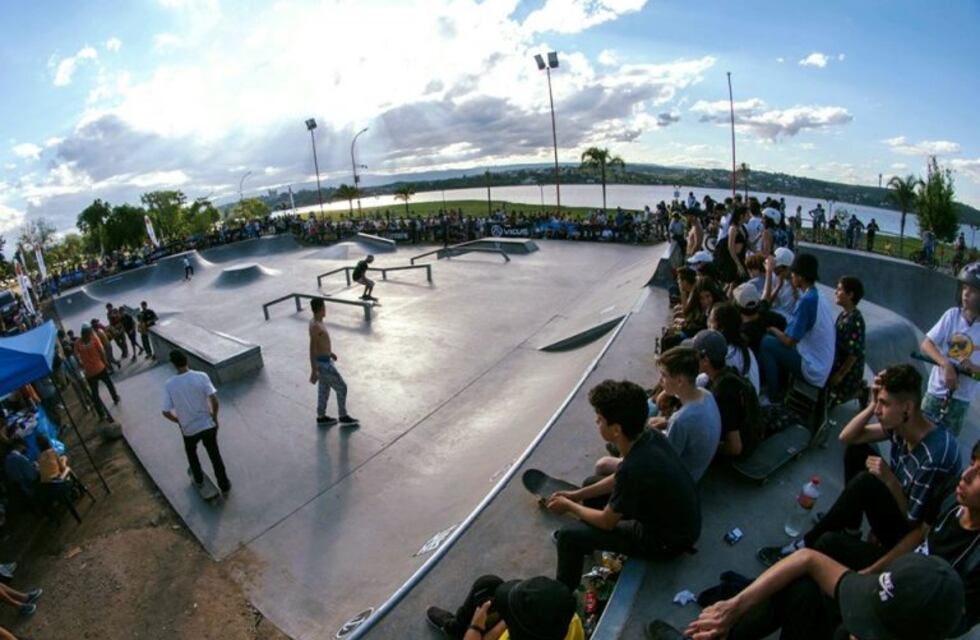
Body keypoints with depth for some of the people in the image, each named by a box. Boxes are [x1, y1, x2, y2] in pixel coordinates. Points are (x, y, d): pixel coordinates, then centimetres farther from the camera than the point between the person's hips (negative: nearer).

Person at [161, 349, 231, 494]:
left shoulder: (169, 385, -13)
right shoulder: (201, 376, -15)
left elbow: (166, 412, -11)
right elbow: (215, 402, -21)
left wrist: (179, 421, 9)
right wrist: (214, 417, -2)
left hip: (189, 429, 0)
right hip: (208, 425, 0)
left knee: (191, 452, 31)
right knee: (214, 455, 18)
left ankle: (198, 479, 47)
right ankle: (224, 486, 28)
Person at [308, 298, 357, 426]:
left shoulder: (315, 322, 4)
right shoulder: (316, 326, -27)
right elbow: (312, 350, -26)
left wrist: (329, 352, 33)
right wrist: (313, 372, -24)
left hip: (323, 360, 10)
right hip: (323, 363, -10)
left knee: (324, 389, 21)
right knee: (341, 388, 3)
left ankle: (321, 417, 34)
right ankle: (344, 417, 16)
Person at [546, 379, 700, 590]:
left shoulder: (634, 468, -37)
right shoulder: (650, 437, -12)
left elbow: (606, 521, -19)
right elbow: (619, 480, 7)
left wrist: (569, 506, -2)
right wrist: (577, 494, 7)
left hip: (666, 540, -8)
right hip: (680, 520, 8)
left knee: (568, 535, -5)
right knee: (591, 483, 18)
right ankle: (584, 546, 41)